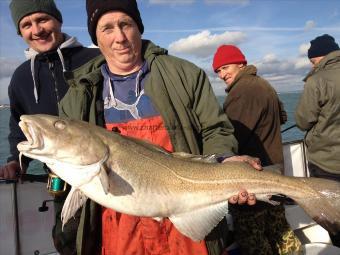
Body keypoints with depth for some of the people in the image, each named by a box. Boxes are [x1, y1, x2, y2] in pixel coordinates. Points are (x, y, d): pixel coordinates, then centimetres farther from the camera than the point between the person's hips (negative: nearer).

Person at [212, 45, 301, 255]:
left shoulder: (242, 91, -19)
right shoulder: (264, 85, 13)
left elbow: (231, 138, -24)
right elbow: (281, 117, 28)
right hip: (274, 169, 10)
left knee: (251, 237, 1)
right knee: (278, 225, 24)